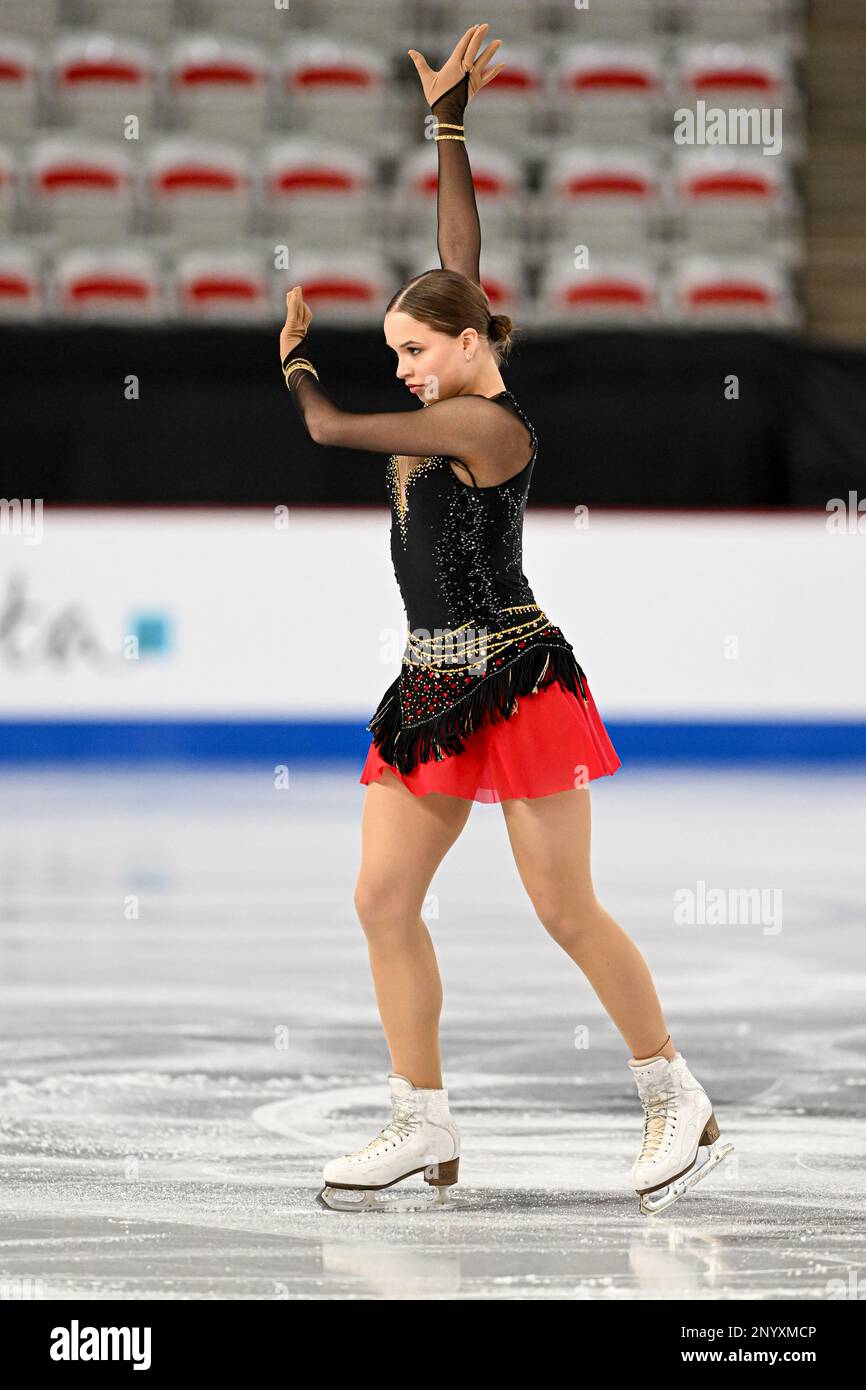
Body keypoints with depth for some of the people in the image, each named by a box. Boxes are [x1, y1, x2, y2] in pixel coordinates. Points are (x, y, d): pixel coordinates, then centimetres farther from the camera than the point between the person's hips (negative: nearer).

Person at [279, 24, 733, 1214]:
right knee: (383, 900, 2)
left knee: (567, 910, -5)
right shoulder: (450, 404, 9)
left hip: (514, 679, -9)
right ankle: (425, 1128, 6)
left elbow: (329, 429, -17)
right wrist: (448, 123, 19)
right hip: (434, 688, 9)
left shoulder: (487, 421, -16)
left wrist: (294, 359, 4)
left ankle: (679, 1100, 7)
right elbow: (462, 257, 17)